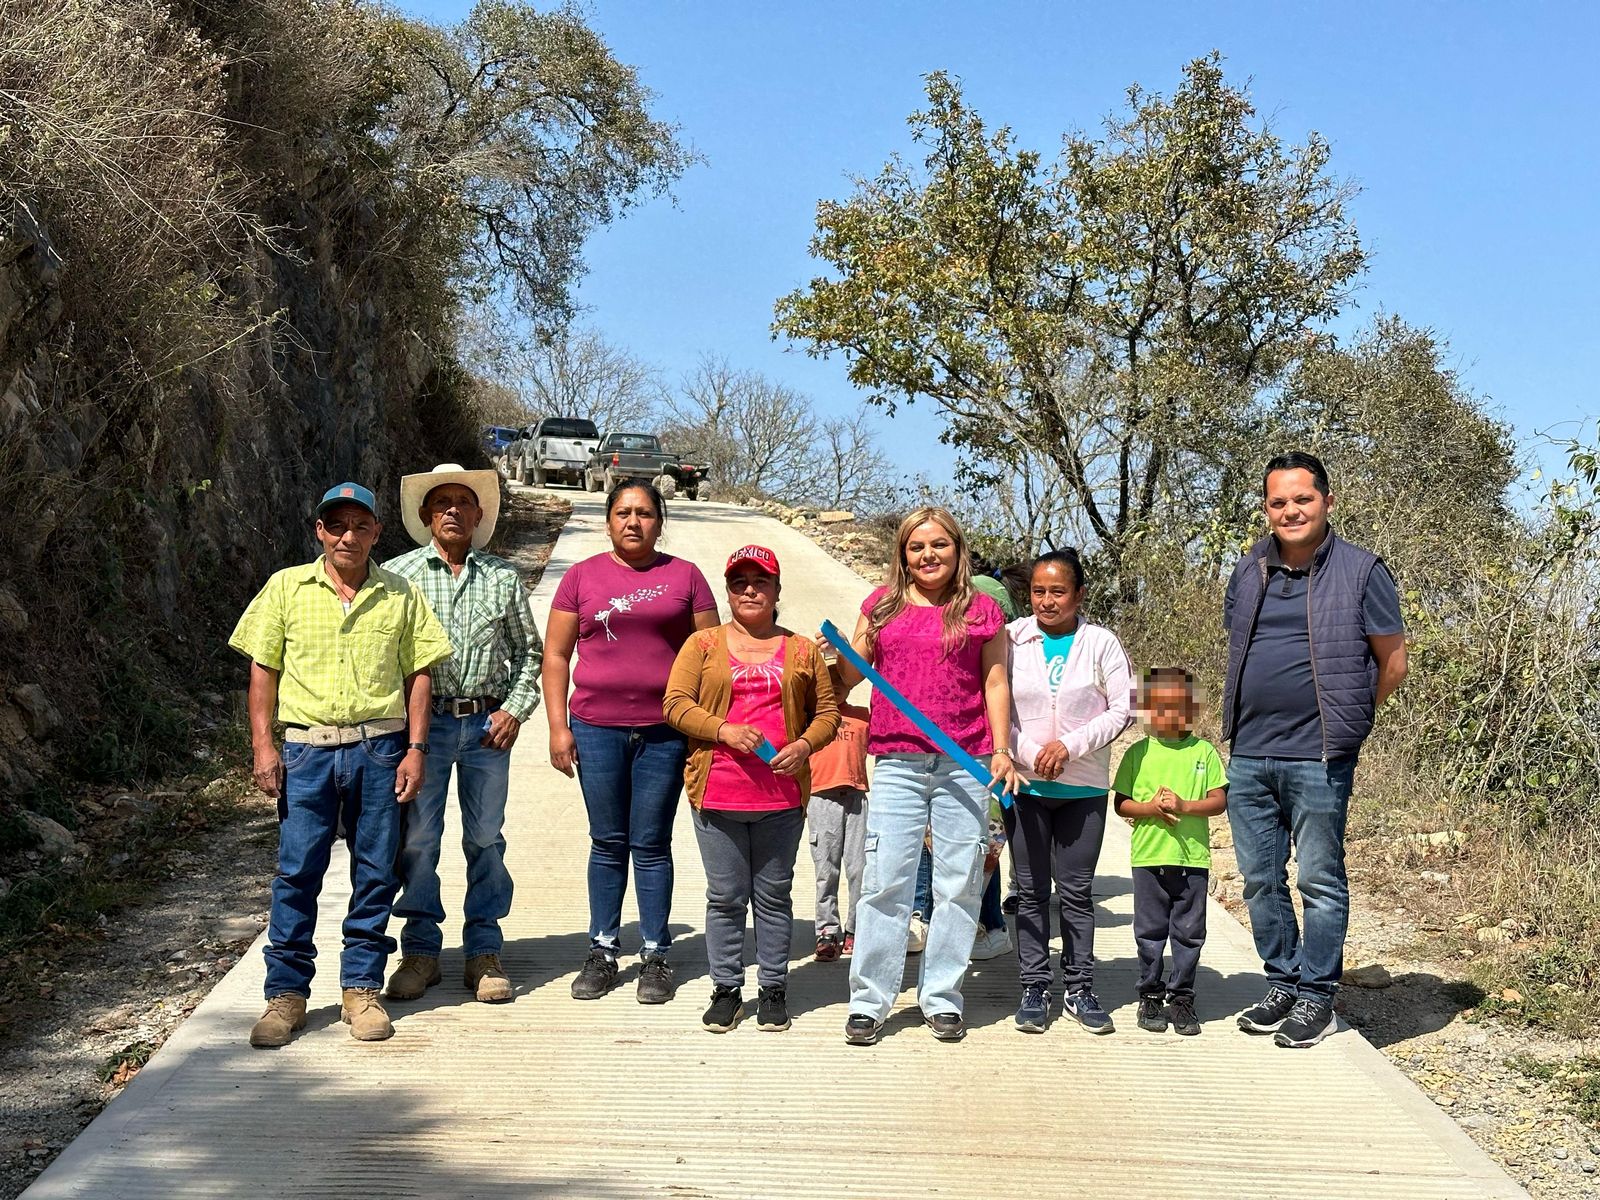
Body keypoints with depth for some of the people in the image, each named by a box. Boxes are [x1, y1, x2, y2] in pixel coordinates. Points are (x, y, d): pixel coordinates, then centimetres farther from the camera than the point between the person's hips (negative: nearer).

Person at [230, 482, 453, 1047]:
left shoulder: (400, 595, 7)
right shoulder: (286, 588, 5)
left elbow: (417, 675, 8)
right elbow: (262, 669, 6)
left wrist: (415, 749, 1)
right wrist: (263, 744, -2)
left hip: (379, 747, 1)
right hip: (306, 749, -1)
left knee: (375, 873, 5)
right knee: (297, 873, -1)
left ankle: (361, 989, 17)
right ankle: (286, 995, 10)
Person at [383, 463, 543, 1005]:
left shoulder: (503, 578, 8)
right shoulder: (398, 574, 4)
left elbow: (529, 650, 14)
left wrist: (516, 708, 2)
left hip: (487, 723, 1)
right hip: (423, 721, -1)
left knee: (486, 839, 5)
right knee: (417, 839, 1)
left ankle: (484, 954, 15)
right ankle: (420, 951, 14)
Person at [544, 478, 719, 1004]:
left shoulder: (685, 576, 6)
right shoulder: (582, 577, 8)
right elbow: (556, 654, 7)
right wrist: (558, 727, 0)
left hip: (665, 731, -1)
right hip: (596, 728, 1)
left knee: (652, 844, 3)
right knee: (608, 842, 7)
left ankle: (655, 956, 13)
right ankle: (602, 951, 18)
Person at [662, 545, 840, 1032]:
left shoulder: (802, 650, 11)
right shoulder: (703, 644, 7)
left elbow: (828, 712, 12)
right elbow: (676, 704, 0)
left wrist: (805, 745, -8)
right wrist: (723, 730, -14)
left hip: (782, 793, 1)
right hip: (718, 793, -1)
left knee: (774, 895, 8)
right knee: (725, 895, 5)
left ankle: (773, 989, 18)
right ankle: (727, 989, 16)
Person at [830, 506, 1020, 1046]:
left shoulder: (982, 610, 7)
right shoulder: (882, 605, 10)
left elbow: (995, 683, 8)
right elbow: (852, 674, 14)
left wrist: (1001, 750, -1)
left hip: (965, 764, 0)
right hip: (898, 761, 0)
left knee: (958, 883, 4)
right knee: (885, 882, -2)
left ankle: (942, 998, 16)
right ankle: (868, 1002, 6)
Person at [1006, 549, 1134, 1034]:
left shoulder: (1101, 643, -1)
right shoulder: (1012, 639, 0)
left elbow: (1122, 710, -3)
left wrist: (1070, 745, -13)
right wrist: (1028, 752, -12)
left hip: (1084, 787, 0)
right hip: (1026, 784, 0)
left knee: (1077, 890, 6)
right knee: (1031, 891, 7)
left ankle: (1079, 989, 17)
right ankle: (1034, 989, 15)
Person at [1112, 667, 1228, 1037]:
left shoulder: (1204, 751, 4)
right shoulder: (1138, 753, 3)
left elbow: (1220, 800, 0)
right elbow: (1121, 803, 3)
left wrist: (1185, 806, -15)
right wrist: (1151, 808, -14)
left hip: (1193, 857, 0)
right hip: (1148, 857, 0)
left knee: (1189, 932, 5)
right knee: (1150, 932, 7)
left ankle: (1181, 998, 16)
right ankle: (1150, 996, 18)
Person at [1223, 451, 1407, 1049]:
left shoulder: (1361, 571, -4)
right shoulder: (1248, 573, 10)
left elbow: (1392, 663, 1)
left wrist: (1344, 716, 4)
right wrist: (1256, 716, 12)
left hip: (1318, 759, -5)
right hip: (1248, 756, 5)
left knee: (1319, 881, 3)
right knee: (1260, 880, 12)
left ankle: (1316, 997, 15)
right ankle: (1282, 984, 26)